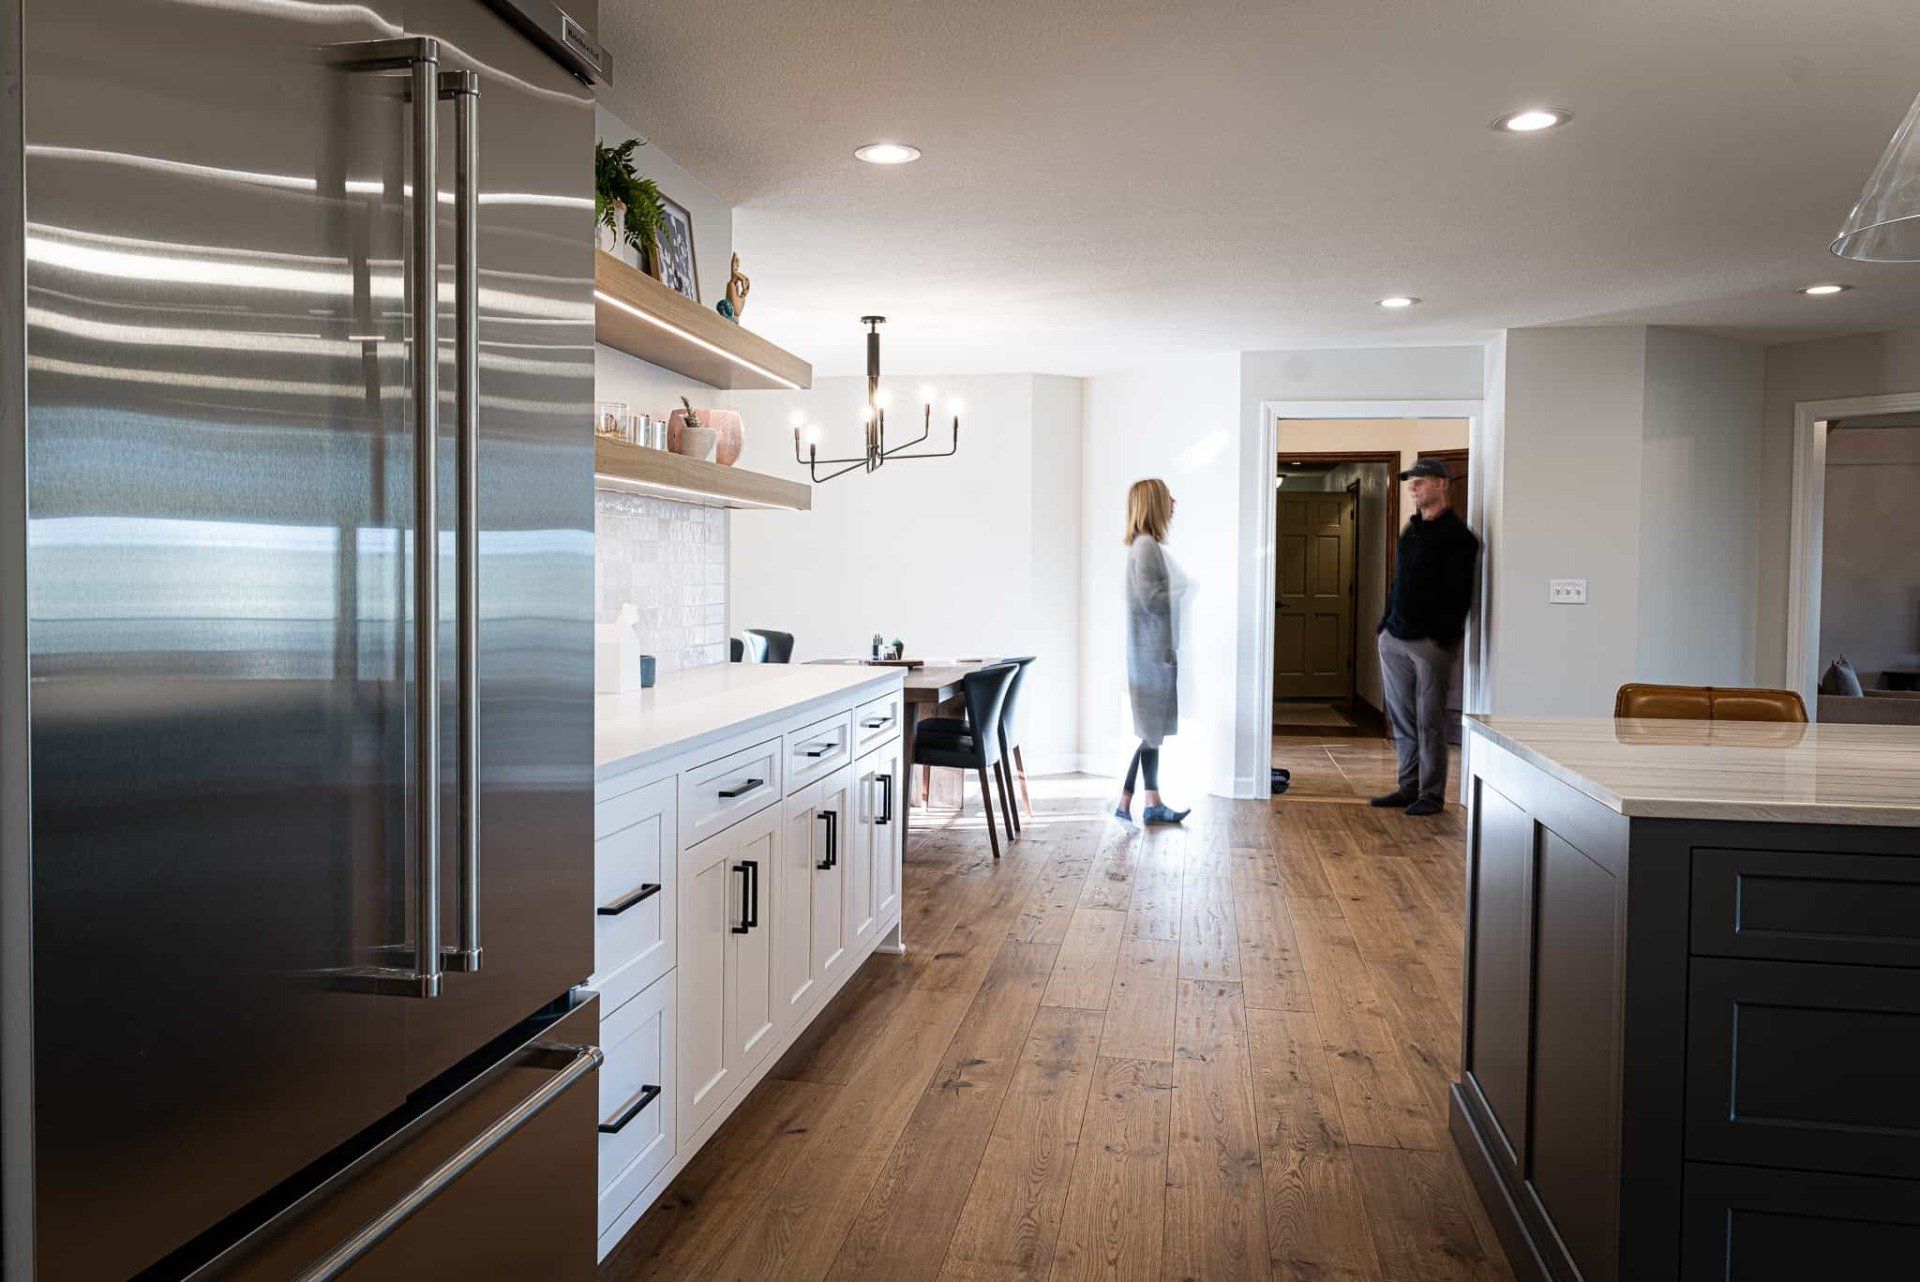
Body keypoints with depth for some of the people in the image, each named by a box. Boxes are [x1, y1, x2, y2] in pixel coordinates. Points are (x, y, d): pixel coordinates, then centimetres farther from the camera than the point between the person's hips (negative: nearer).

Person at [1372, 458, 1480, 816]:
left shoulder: (1458, 537, -7)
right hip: (1394, 638, 7)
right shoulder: (1411, 529, 17)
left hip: (1431, 642, -7)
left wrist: (1445, 642, -18)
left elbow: (1459, 596, -12)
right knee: (1401, 720, 10)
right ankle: (1409, 788, 19)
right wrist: (1386, 624, 15)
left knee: (1429, 722, -1)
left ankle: (1432, 794, 7)